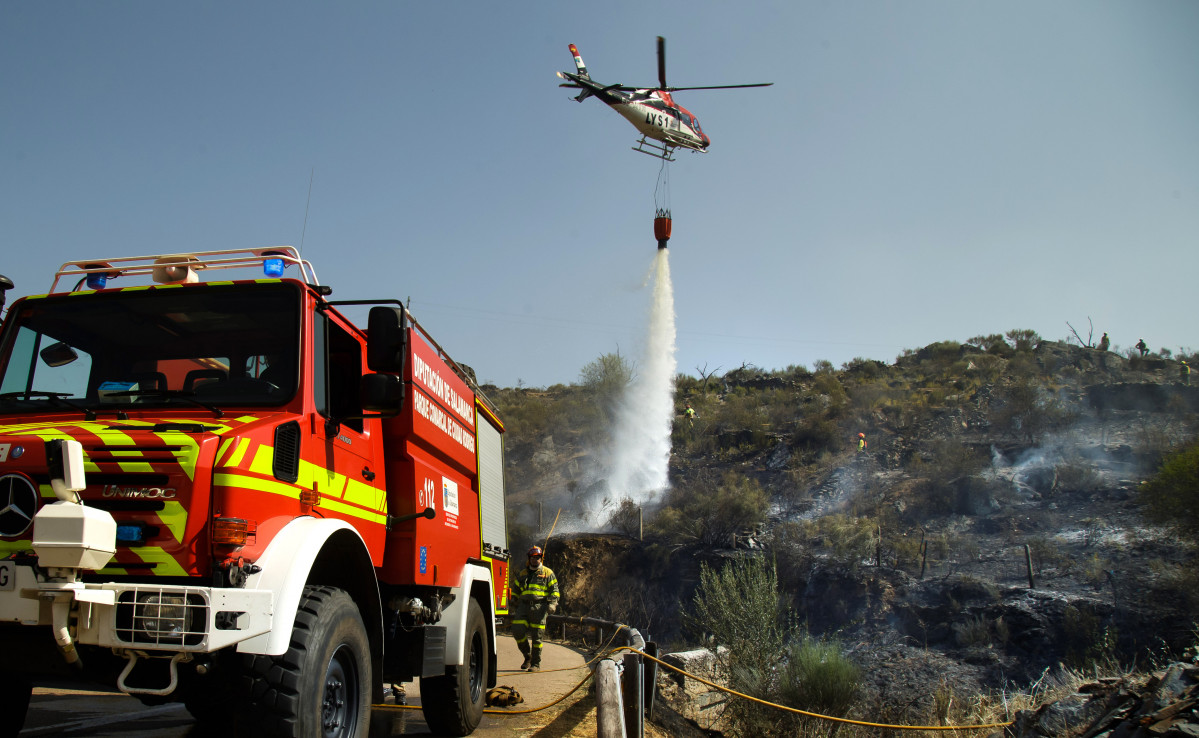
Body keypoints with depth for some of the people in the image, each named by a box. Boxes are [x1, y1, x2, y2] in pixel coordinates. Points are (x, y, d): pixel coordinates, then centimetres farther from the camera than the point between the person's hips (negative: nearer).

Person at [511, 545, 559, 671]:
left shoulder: (547, 573, 10)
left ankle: (536, 664, 6)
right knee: (517, 631, -9)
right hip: (524, 606, 3)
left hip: (539, 607, -3)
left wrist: (552, 603, -8)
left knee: (536, 636, -5)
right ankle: (527, 656, 12)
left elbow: (554, 590, 7)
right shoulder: (522, 574, 20)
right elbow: (515, 591, 26)